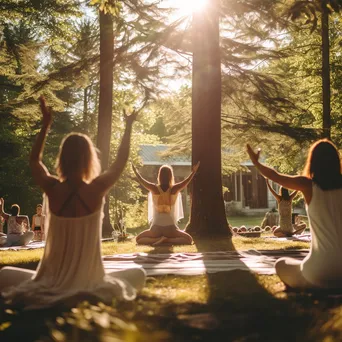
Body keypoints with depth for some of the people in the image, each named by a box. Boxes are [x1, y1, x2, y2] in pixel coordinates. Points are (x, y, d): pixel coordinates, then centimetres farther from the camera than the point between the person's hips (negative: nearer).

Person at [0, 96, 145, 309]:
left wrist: (46, 123, 17)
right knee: (139, 274, 23)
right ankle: (99, 292, -3)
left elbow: (34, 160, 13)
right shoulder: (96, 190, -12)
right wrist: (129, 126, 18)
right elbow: (121, 162, 7)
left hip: (51, 283, 1)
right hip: (89, 284, -1)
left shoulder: (52, 189, -9)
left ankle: (45, 291, -3)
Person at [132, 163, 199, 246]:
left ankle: (158, 239, -6)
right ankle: (167, 240, -8)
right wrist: (194, 171, 22)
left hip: (156, 228, 1)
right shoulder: (175, 189, -8)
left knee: (139, 239, 21)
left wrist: (135, 171, 27)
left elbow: (141, 180, 11)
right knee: (188, 239, 16)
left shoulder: (154, 189, -7)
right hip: (170, 228, -1)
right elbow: (186, 181, 9)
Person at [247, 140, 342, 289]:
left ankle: (318, 287, 6)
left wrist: (255, 161, 24)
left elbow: (275, 176, 9)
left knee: (281, 264, 24)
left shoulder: (308, 185, -6)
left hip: (322, 270, -5)